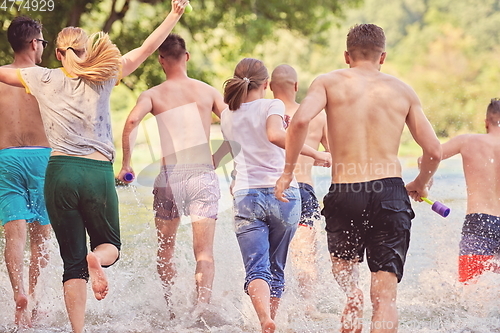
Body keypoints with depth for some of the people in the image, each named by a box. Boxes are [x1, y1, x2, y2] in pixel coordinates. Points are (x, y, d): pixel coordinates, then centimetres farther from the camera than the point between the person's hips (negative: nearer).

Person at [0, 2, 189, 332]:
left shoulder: (44, 79, 5)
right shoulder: (101, 77, 5)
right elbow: (146, 49, 6)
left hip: (60, 172, 0)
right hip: (99, 172, 0)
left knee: (72, 261, 6)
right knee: (110, 245, 18)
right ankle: (97, 259, -19)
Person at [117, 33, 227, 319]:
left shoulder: (154, 95, 4)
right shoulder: (208, 91, 9)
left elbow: (132, 121, -14)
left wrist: (126, 163, -8)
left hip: (171, 176, 0)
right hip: (204, 175, 0)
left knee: (166, 249, 16)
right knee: (204, 251, -3)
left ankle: (171, 306, 16)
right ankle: (203, 303, -21)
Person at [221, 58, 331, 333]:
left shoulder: (227, 117, 13)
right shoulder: (272, 106, 0)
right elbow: (275, 135, -21)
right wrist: (315, 154, -17)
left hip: (246, 196, 1)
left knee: (257, 269, -11)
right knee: (276, 268, 17)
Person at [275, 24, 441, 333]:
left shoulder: (330, 82, 7)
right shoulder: (402, 90, 11)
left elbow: (301, 121, -12)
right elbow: (434, 151, 9)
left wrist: (288, 171, -1)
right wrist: (420, 185, 28)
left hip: (344, 194, 0)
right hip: (389, 192, 0)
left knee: (344, 270, 27)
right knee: (385, 295, 0)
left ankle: (353, 294, -3)